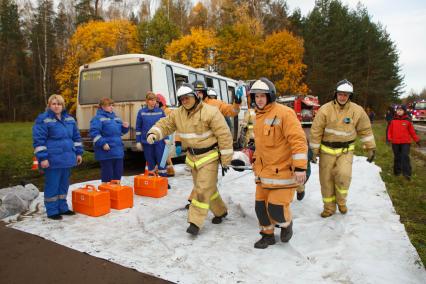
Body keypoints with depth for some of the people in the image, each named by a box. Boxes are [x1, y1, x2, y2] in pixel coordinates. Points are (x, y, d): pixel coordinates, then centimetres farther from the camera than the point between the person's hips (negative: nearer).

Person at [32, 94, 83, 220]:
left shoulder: (69, 119, 11)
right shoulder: (43, 120, -7)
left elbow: (76, 137, 16)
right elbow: (38, 140, -11)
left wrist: (78, 153, 11)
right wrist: (42, 158, -16)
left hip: (67, 159, 6)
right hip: (52, 160, -6)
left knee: (64, 184, 15)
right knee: (52, 186, 2)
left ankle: (62, 207, 27)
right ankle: (52, 211, 13)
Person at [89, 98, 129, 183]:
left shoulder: (116, 117, 15)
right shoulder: (98, 118, -8)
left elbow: (120, 131, 23)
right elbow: (94, 132, -17)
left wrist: (125, 127, 2)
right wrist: (103, 143, -23)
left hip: (118, 151, 7)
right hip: (106, 152, -7)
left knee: (118, 173, 14)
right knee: (107, 175, 1)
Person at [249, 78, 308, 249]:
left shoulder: (284, 113, -16)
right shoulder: (258, 116, 10)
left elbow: (298, 140, -21)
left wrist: (300, 167, -24)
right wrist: (256, 160, 24)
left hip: (283, 170, -7)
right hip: (264, 170, 8)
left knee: (276, 208, -7)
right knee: (261, 206, 12)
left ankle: (286, 224, 28)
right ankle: (268, 235, 34)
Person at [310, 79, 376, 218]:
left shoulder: (357, 110, -6)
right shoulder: (325, 109, -12)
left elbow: (365, 130, 5)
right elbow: (316, 131, -9)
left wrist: (371, 148, 6)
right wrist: (314, 151, -6)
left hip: (346, 150, 0)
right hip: (327, 150, 0)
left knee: (343, 175, -19)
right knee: (326, 179, 5)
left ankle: (341, 201, 10)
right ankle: (329, 207, 25)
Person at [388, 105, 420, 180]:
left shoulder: (407, 120, -1)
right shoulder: (393, 120, 3)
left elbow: (412, 131, 5)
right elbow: (390, 130, 8)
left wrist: (417, 140, 8)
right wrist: (389, 138, -5)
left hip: (405, 142, -2)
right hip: (395, 142, 2)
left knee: (405, 156, -11)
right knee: (397, 157, 11)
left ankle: (407, 173, -11)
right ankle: (397, 171, 22)